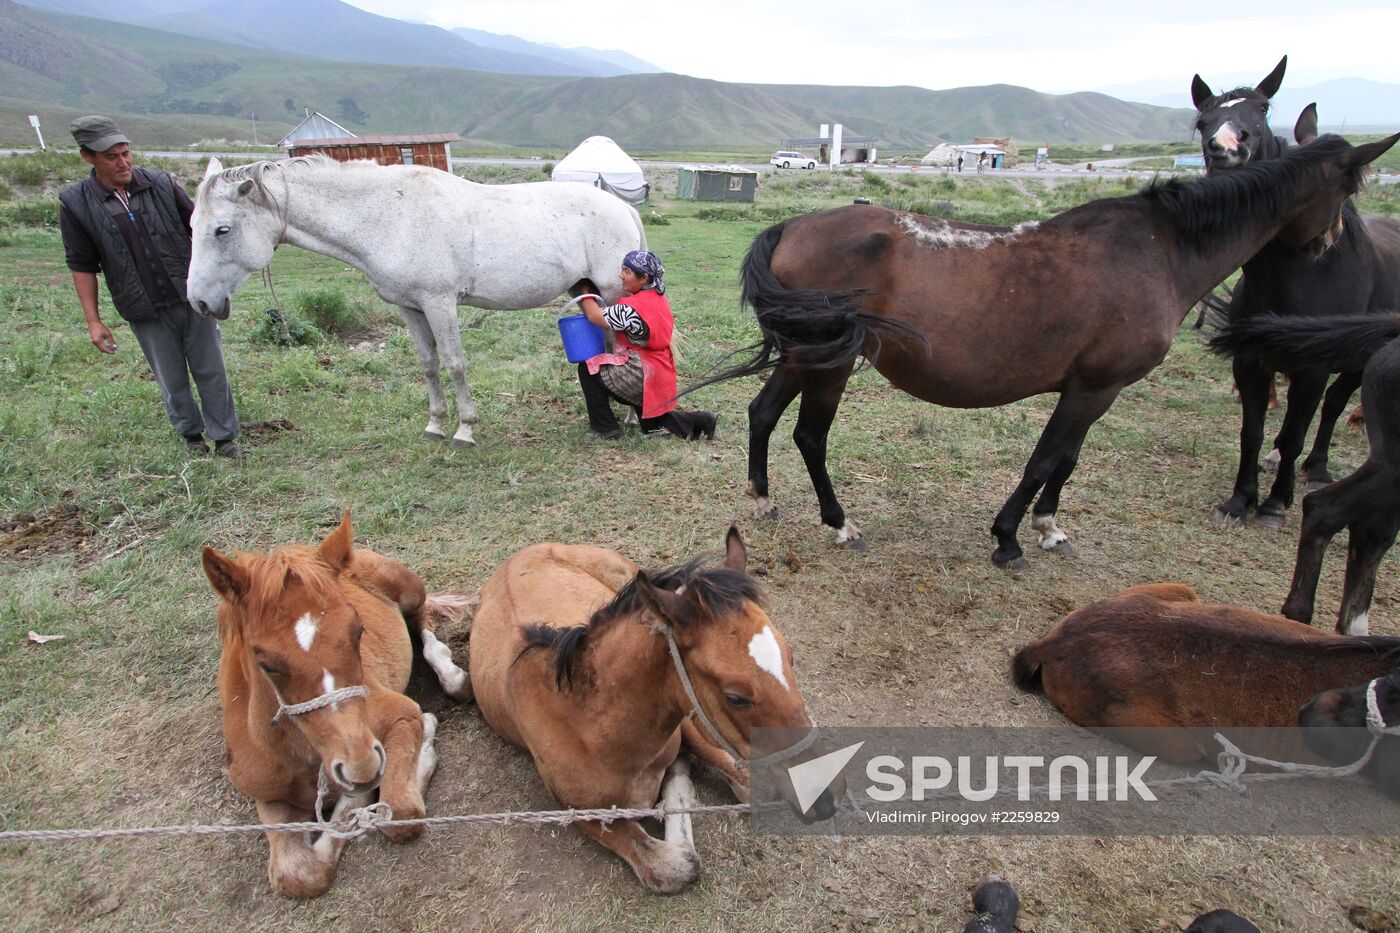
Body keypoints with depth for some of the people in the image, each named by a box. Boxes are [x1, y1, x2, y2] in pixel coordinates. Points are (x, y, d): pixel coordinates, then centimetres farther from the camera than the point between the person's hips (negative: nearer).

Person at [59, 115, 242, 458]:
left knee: (211, 371, 6)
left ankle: (225, 437, 18)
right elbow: (82, 266, 0)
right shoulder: (76, 204, -3)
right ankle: (192, 435, 29)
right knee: (172, 380, 10)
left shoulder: (161, 185, -2)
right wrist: (93, 321, -3)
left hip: (193, 299, 1)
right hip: (147, 313, 0)